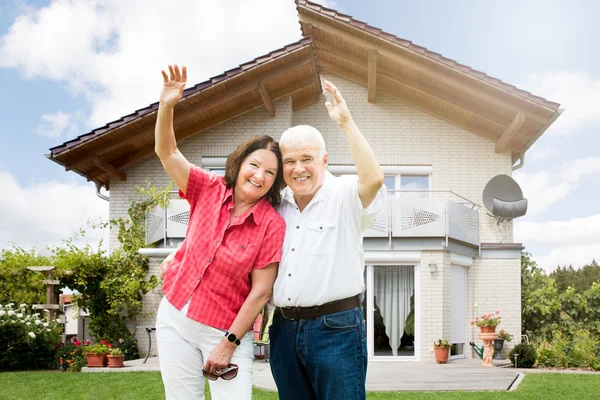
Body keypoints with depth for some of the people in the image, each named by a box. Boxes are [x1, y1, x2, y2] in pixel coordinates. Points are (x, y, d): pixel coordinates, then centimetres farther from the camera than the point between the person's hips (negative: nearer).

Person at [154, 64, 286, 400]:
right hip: (175, 318, 4)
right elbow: (168, 153, -7)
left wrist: (229, 344, -13)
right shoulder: (210, 190, -4)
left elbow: (261, 291, -14)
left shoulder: (272, 225, -14)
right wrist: (167, 106, -23)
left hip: (226, 331, -3)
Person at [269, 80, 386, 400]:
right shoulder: (275, 204, 11)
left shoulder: (344, 196, -7)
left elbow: (373, 179, -28)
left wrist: (346, 122, -25)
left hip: (336, 328, -6)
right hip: (283, 328, 6)